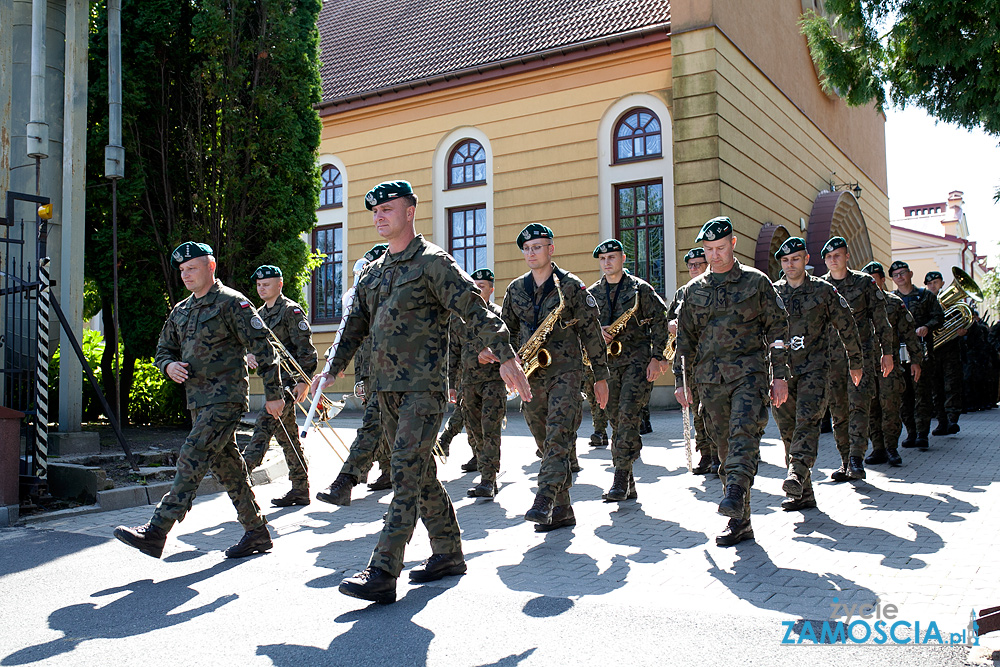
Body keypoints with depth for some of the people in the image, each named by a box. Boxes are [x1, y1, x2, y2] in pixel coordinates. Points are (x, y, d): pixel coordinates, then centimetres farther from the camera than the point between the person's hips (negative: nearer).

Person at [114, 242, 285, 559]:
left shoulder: (232, 303, -6)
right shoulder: (180, 311, 17)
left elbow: (262, 348, -8)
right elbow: (163, 350, 25)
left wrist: (274, 394, -10)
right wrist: (169, 365, -1)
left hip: (225, 398, -8)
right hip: (198, 400, 8)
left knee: (191, 461, -14)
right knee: (226, 465, 10)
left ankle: (156, 532, -14)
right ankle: (257, 532, 19)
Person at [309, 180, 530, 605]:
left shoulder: (432, 261, -5)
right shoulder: (374, 272, 18)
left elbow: (475, 309, -12)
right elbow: (356, 324, 23)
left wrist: (505, 356, -21)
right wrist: (331, 370, 16)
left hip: (424, 386, -8)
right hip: (387, 387, 8)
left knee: (406, 473, -12)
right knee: (421, 473, 13)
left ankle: (383, 573, -13)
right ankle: (449, 554, 26)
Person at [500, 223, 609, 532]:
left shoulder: (571, 286, -1)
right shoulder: (515, 289, 11)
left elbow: (591, 332, 1)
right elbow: (508, 329, 20)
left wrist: (601, 376, 0)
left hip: (565, 371, -4)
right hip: (530, 375, 5)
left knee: (558, 438, -18)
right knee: (547, 444, 7)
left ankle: (544, 502, -23)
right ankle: (562, 510, 14)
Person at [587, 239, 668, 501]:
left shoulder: (640, 288, 3)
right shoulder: (592, 293, 13)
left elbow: (659, 322, 1)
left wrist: (656, 357, -6)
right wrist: (596, 331, -6)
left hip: (637, 360, -4)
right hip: (607, 362, 4)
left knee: (628, 414, -16)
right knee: (616, 420, 4)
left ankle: (621, 478, -14)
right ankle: (628, 485, 11)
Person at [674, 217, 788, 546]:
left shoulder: (756, 282, 5)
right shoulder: (694, 290, 14)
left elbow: (777, 328, 5)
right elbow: (685, 338, 17)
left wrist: (780, 375, -1)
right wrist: (681, 380, 12)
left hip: (749, 371, -3)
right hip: (709, 377, 3)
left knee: (744, 432, -24)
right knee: (724, 444, 3)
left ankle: (736, 494, -35)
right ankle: (740, 521, 9)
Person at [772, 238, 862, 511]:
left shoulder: (824, 291, 4)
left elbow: (847, 326, 12)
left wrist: (856, 363, 16)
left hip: (814, 367, -3)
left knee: (807, 421, -21)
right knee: (787, 428, 2)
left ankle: (796, 476, -34)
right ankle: (804, 494, 9)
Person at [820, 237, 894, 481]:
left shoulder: (865, 282, 5)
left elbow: (881, 319, 7)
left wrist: (887, 352, 4)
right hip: (831, 356, 2)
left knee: (859, 406, -13)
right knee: (838, 411, 4)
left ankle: (857, 460, -14)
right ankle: (846, 462, 12)